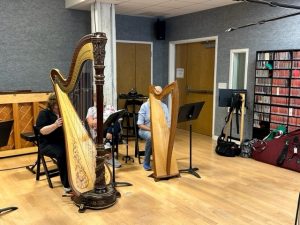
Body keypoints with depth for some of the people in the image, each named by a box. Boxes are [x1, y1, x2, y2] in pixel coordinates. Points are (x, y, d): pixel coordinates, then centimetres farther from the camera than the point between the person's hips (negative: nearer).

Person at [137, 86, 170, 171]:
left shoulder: (164, 106, 3)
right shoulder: (145, 106, -8)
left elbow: (168, 122, 2)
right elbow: (140, 124, -11)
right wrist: (151, 129, -23)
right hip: (146, 130, -2)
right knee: (151, 137, -36)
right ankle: (146, 163, -18)